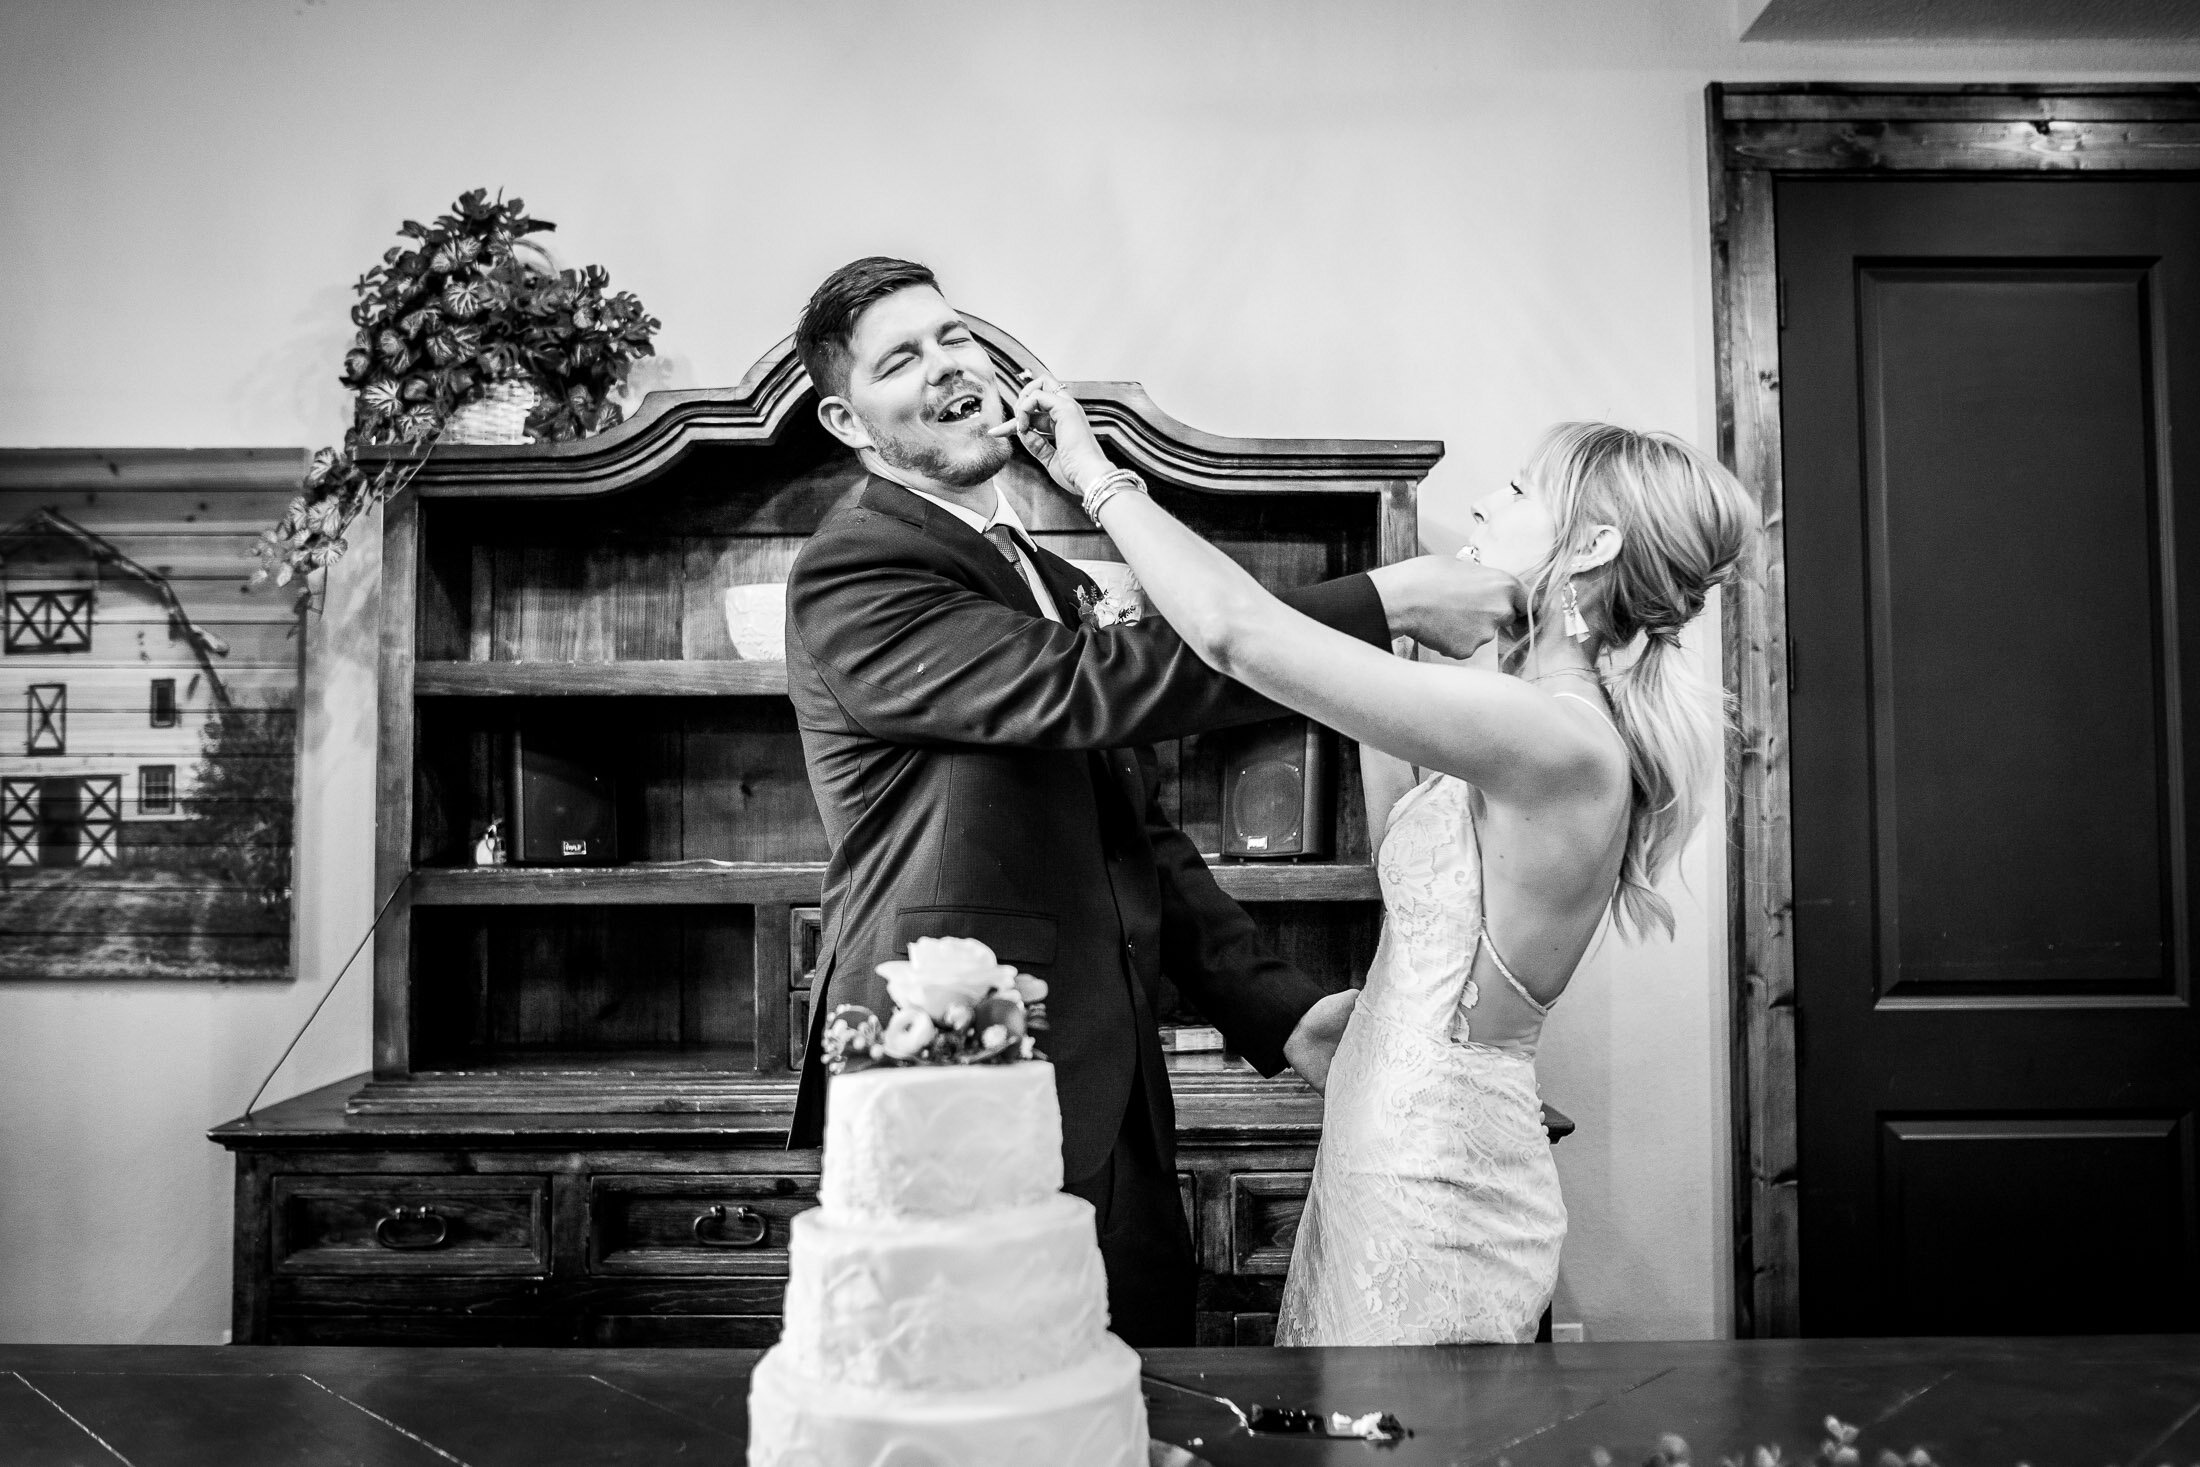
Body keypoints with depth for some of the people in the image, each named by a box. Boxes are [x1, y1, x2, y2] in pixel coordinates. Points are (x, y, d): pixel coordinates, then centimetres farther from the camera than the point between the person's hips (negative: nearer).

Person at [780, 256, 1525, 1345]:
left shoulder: (1050, 580, 19)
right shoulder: (849, 577, -9)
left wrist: (1274, 1005, 6)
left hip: (1111, 1102, 8)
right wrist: (1386, 604, -21)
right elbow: (1090, 684, -23)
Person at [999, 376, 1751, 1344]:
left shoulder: (1568, 741, -23)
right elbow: (1403, 856, 19)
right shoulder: (1551, 719, 7)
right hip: (1392, 1158, 9)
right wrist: (1392, 656, 11)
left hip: (1436, 1187, -9)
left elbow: (1236, 630, -28)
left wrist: (1098, 476, -14)